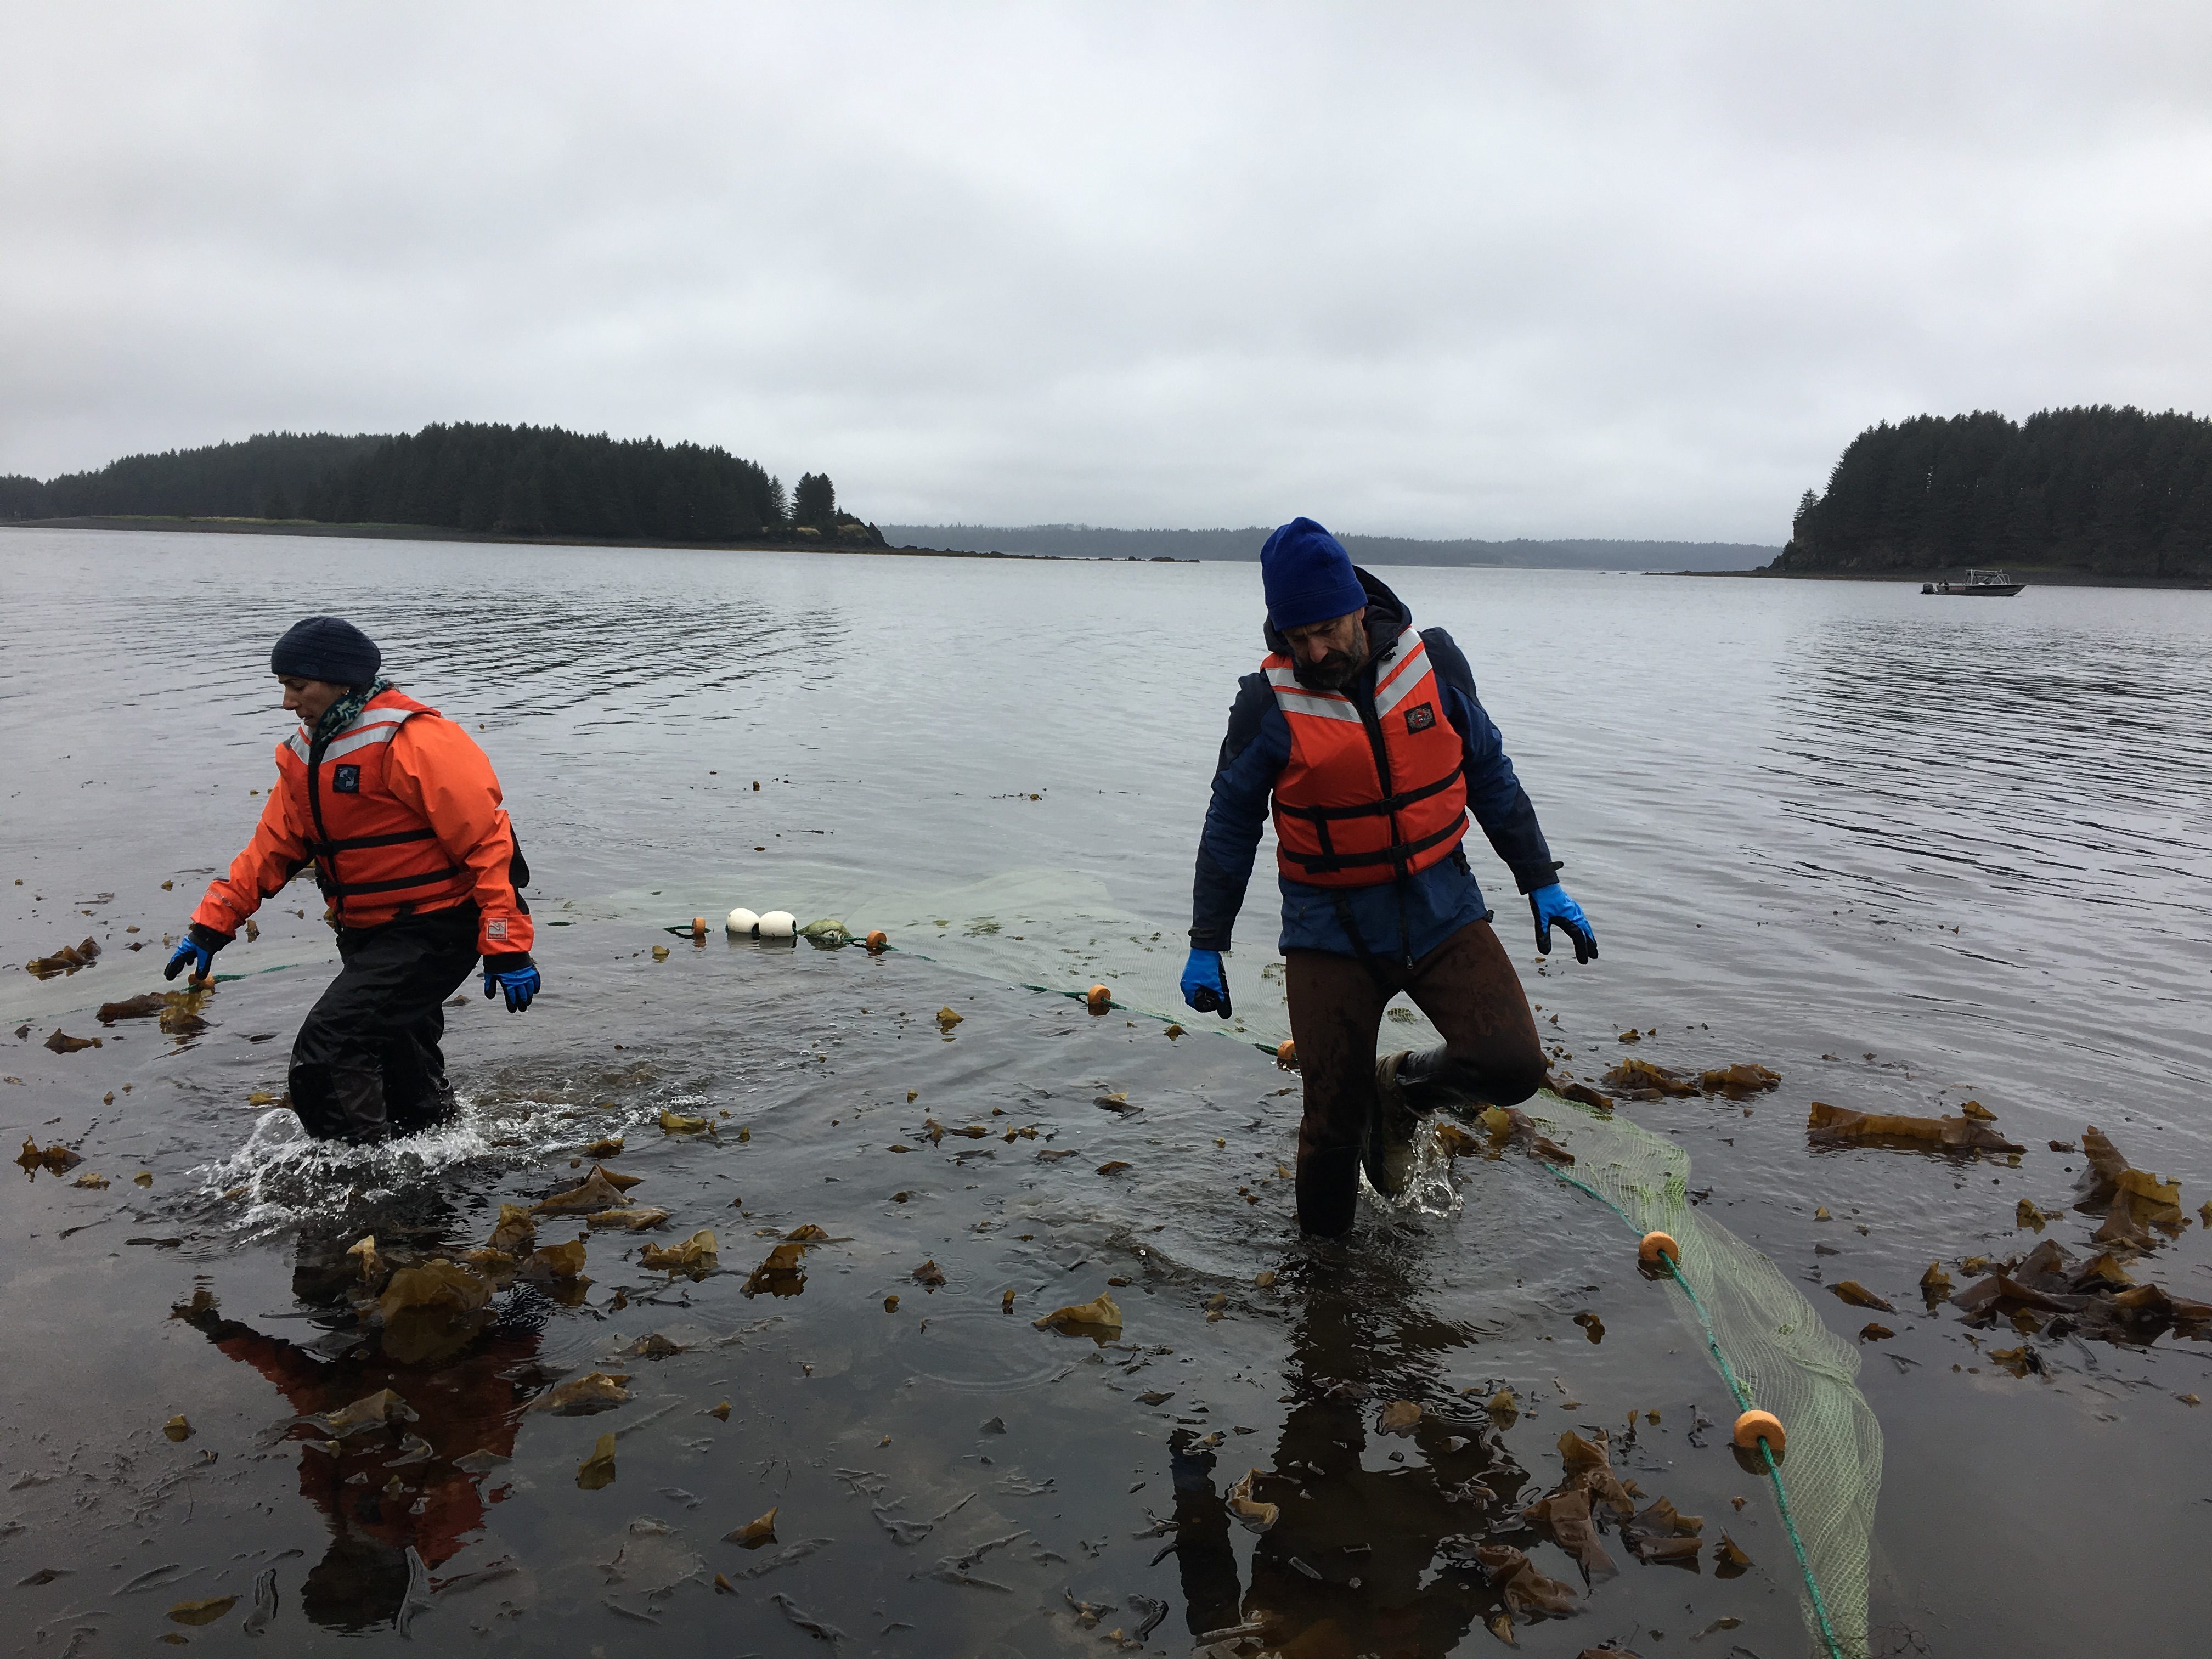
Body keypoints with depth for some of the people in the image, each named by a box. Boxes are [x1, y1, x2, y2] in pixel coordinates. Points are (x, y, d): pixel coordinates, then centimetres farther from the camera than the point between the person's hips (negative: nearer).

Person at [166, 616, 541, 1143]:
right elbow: (271, 849, 16)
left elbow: (487, 838, -22)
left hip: (433, 931, -9)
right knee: (400, 1073, 20)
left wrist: (507, 947, -24)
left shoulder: (412, 741, -20)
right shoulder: (306, 754, 10)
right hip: (370, 935, 10)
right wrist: (211, 925, 9)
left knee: (327, 1054, -17)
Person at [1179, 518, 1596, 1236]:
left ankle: (1402, 1090, 18)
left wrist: (1543, 884, 10)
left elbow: (1492, 778, 8)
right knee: (1332, 1121, 2)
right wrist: (1206, 946, 4)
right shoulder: (1268, 704, -10)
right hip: (1331, 929, -2)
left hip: (1441, 908, 2)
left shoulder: (1432, 662, -4)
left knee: (1512, 1066, -14)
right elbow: (1229, 828, 1)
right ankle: (1322, 1249, 30)